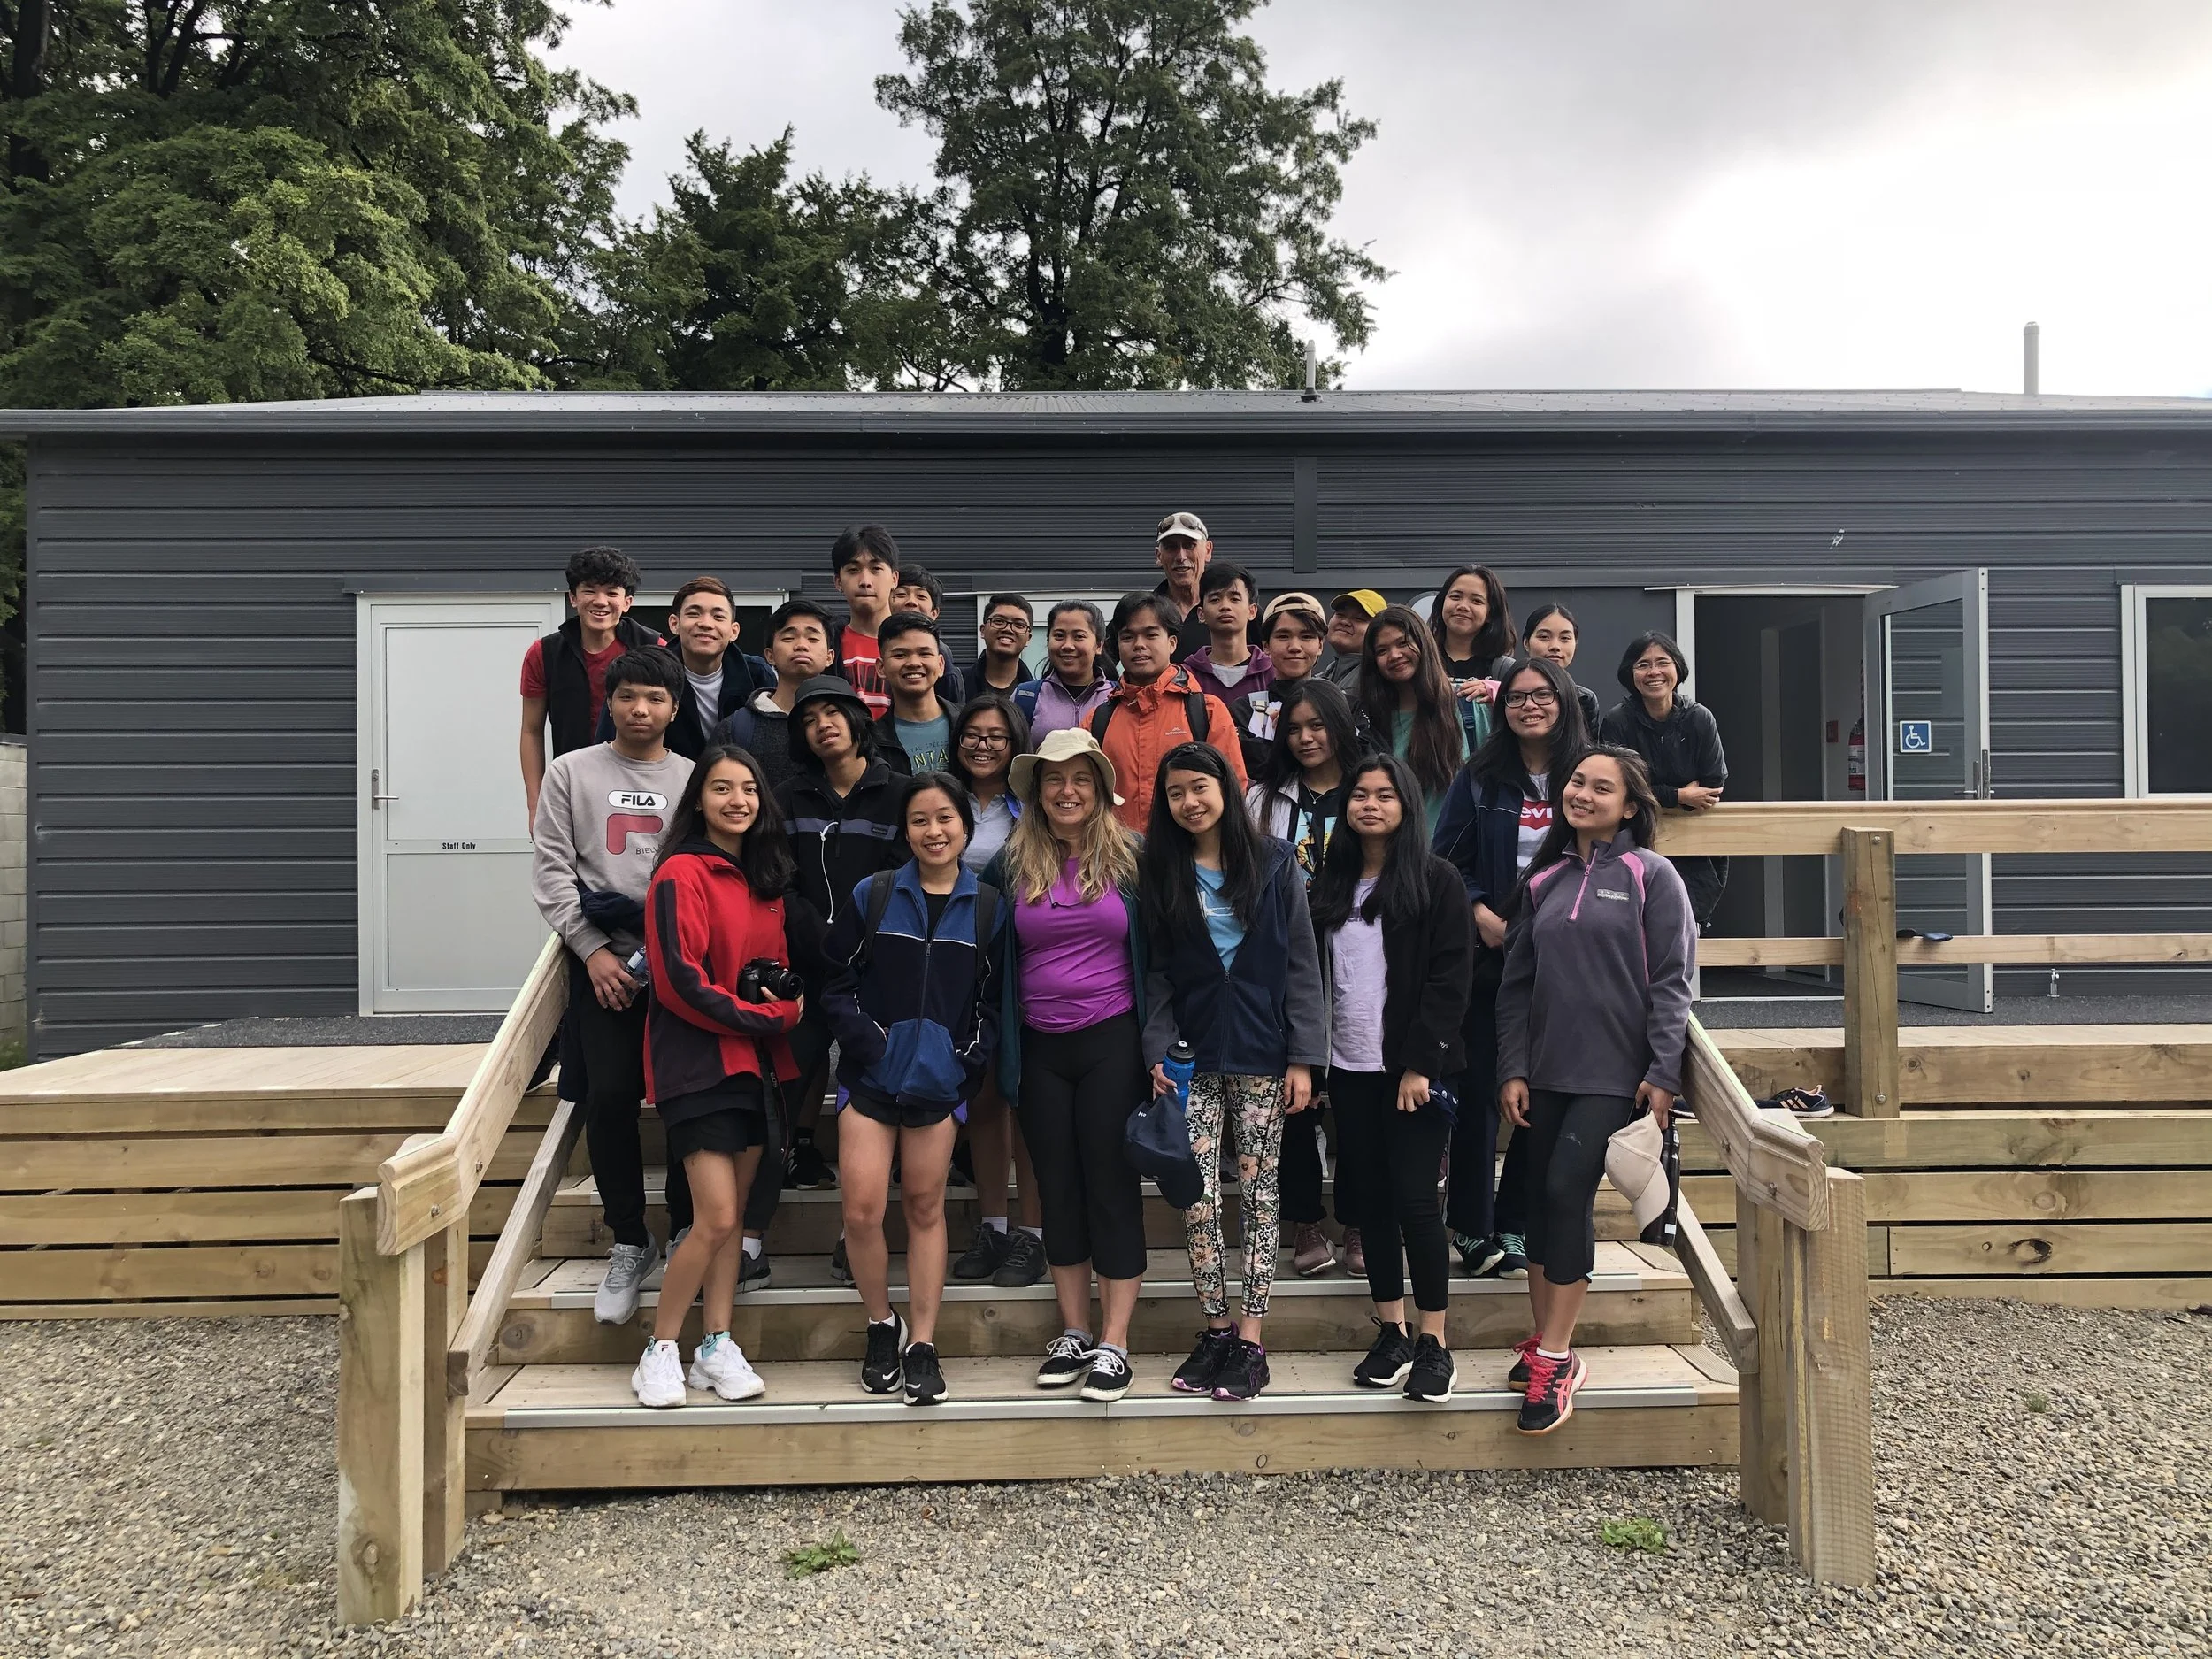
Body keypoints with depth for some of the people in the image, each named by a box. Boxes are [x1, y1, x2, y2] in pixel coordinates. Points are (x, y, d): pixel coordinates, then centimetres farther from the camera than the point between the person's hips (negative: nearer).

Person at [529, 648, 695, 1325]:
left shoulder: (695, 778, 8)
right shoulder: (571, 772, 9)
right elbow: (550, 869, 3)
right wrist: (591, 948, -6)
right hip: (602, 958, 0)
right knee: (610, 1096, -6)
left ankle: (686, 1236, 14)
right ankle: (629, 1244, 9)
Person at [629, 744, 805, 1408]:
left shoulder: (766, 876, 13)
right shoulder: (681, 874, -10)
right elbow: (681, 979, -16)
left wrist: (785, 1001, -1)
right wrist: (763, 1017, -15)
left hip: (755, 1062, 7)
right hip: (698, 1060, -7)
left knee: (731, 1214, 9)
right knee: (716, 1217, -9)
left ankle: (716, 1344, 17)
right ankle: (660, 1349, 6)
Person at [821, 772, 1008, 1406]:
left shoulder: (987, 909, 3)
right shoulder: (872, 896, 1)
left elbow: (991, 1002, 4)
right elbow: (838, 983, 1)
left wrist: (971, 1062, -7)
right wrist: (865, 1041, -11)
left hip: (941, 1083, 1)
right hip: (871, 1076, 0)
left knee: (925, 1207, 8)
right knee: (862, 1211, -5)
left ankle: (922, 1344, 17)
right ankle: (882, 1325, 18)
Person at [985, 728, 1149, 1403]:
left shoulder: (1131, 858, -1)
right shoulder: (1012, 864, 4)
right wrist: (1001, 1050, 4)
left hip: (1111, 1041, -3)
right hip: (1040, 1047, 3)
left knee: (1111, 1182, 0)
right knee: (1058, 1186, 9)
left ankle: (1114, 1342, 8)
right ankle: (1073, 1333, 21)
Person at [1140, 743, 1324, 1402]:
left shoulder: (1274, 862, 1)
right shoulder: (1161, 872, 6)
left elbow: (1302, 964, -1)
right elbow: (1160, 971, 7)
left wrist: (1302, 1057, -6)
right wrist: (1158, 1048, -6)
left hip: (1261, 1053, -1)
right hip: (1195, 1054, 2)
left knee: (1257, 1193, 3)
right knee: (1197, 1197, -2)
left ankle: (1250, 1340, 10)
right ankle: (1215, 1329, 13)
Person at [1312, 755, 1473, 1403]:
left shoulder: (1435, 879, -3)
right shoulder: (1331, 881, 11)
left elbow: (1450, 979, -8)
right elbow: (1315, 971, 11)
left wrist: (1421, 1062, -14)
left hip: (1412, 1069, -5)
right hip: (1349, 1068, 5)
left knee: (1414, 1199, -5)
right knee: (1370, 1199, 9)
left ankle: (1434, 1344, 7)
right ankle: (1392, 1334, 20)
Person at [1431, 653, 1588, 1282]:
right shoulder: (1479, 778, 3)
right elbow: (1446, 861, 1)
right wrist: (1481, 913, -14)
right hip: (1490, 955, -1)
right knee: (1480, 1088, 1)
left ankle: (1516, 1226, 18)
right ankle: (1472, 1226, 14)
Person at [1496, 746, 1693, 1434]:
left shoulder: (1651, 876, -3)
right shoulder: (1544, 879, 11)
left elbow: (1670, 982, -6)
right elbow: (1517, 982, 11)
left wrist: (1663, 1074, -12)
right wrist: (1512, 1068, 5)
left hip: (1615, 1074, -5)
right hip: (1547, 1071, 5)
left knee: (1566, 1192, -13)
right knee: (1548, 1199, 7)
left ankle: (1554, 1358, -4)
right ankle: (1545, 1343, 18)